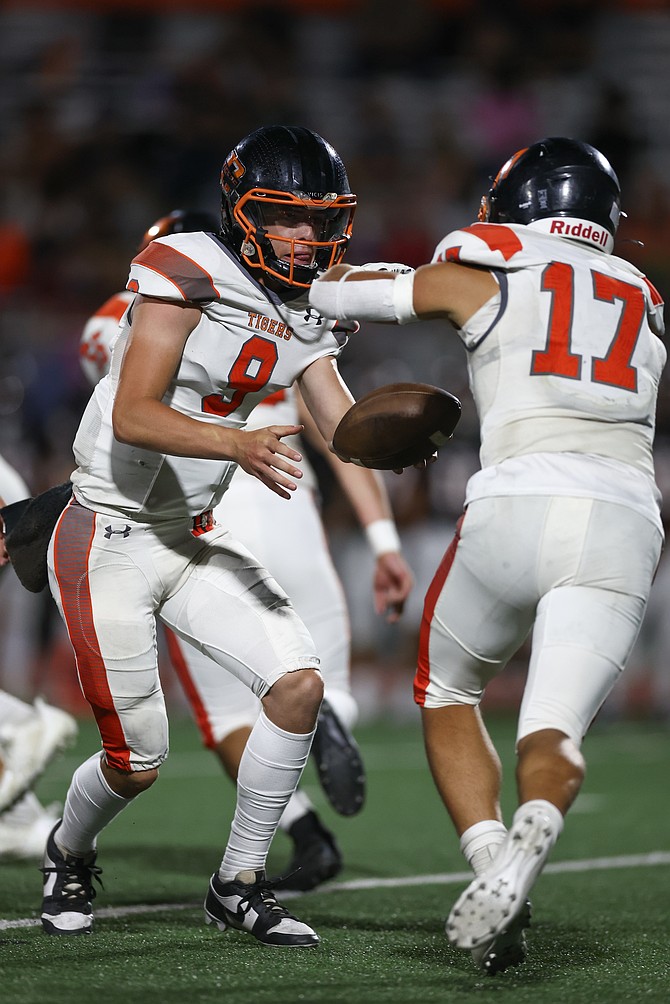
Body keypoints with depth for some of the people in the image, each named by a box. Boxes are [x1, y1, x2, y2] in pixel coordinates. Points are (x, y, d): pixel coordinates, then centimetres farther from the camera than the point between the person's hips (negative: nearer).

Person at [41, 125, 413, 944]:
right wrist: (239, 446, -40)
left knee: (300, 684, -7)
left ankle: (238, 885, 8)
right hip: (108, 543, -7)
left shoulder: (307, 317, 5)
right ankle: (69, 854, 31)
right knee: (138, 761, -4)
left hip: (192, 541, 7)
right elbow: (132, 417, -26)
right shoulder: (186, 272, -19)